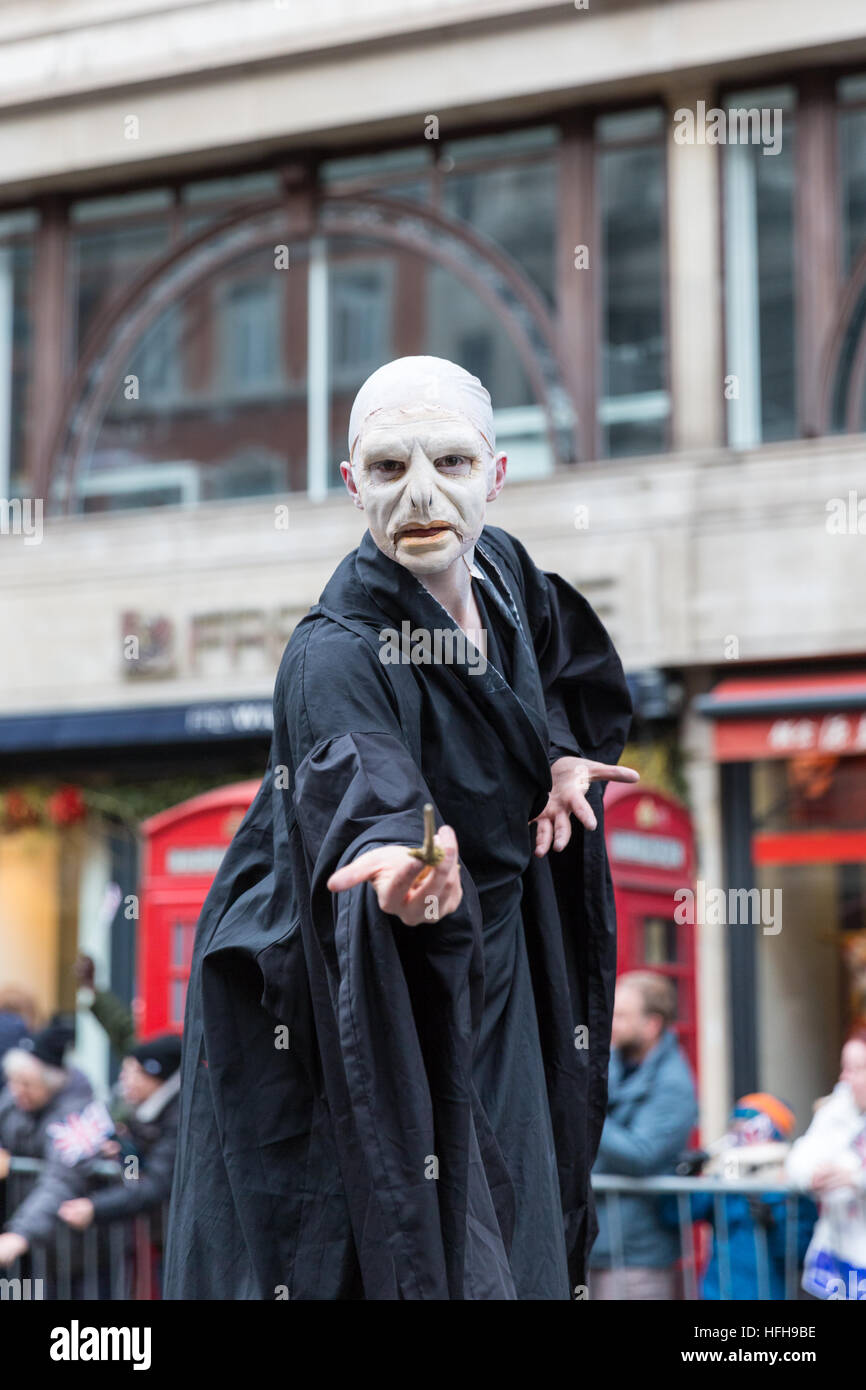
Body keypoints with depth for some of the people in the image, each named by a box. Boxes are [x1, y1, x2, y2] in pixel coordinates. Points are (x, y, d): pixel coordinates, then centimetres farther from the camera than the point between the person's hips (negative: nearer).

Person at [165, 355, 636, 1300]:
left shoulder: (502, 571, -6)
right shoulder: (335, 658, -27)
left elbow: (571, 656, 17)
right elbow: (361, 788, -47)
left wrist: (566, 747, 0)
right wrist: (401, 869, -68)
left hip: (500, 975, 7)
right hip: (380, 1001, -7)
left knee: (511, 1249, 15)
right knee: (396, 1256, -5)